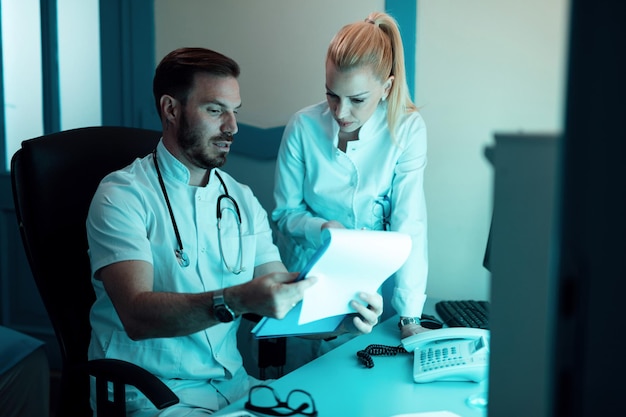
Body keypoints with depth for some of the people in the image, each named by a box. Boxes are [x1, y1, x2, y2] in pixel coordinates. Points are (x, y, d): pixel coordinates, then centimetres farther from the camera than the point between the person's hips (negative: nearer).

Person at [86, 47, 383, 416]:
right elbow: (138, 315, -22)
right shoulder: (123, 196, -9)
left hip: (232, 382, 5)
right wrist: (236, 301, -36)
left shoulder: (243, 200, 9)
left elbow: (285, 297, 4)